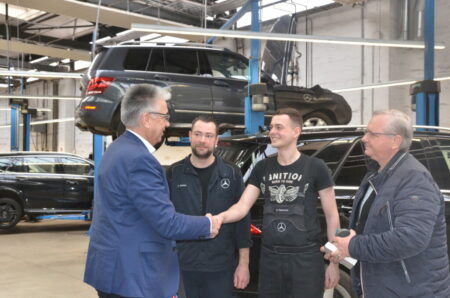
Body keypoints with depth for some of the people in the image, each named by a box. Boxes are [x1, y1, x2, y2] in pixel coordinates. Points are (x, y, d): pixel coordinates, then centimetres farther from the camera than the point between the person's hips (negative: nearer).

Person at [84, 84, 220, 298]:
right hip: (131, 274, -10)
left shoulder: (118, 149, 9)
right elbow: (167, 223, -23)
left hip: (113, 267, 10)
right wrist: (208, 224, -7)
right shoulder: (138, 159, -22)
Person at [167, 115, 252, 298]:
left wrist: (243, 263, -1)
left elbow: (242, 220, 1)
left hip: (221, 267, 0)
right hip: (183, 266, 0)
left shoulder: (232, 175, 1)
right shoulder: (174, 173, 0)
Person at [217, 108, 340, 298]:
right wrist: (219, 218, -21)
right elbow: (243, 206, 1)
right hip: (269, 257, 4)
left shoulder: (316, 168, -5)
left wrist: (334, 262, -3)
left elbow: (332, 216, -2)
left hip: (306, 257, -4)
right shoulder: (262, 168, 7)